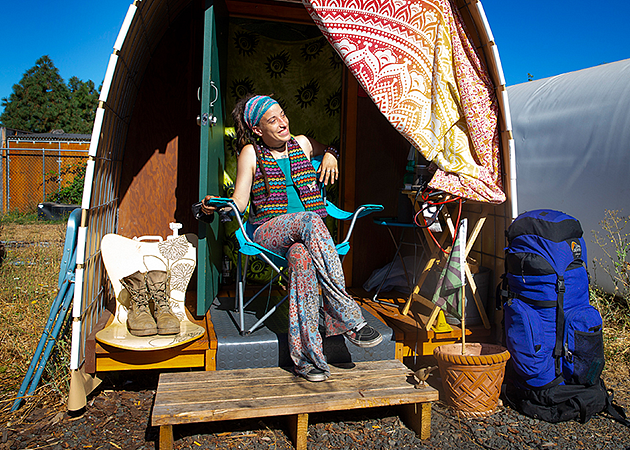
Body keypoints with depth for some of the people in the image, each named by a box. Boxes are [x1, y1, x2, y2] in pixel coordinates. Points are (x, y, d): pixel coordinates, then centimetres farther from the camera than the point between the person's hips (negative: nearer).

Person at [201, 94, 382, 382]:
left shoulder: (302, 144, 18)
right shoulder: (251, 153, 9)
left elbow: (326, 149, 40)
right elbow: (239, 201, 3)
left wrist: (330, 156, 16)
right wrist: (216, 205, -17)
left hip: (306, 235, 3)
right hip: (269, 231, -2)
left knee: (302, 256, -38)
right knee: (310, 220, -37)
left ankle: (306, 354, -38)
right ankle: (350, 319, -40)